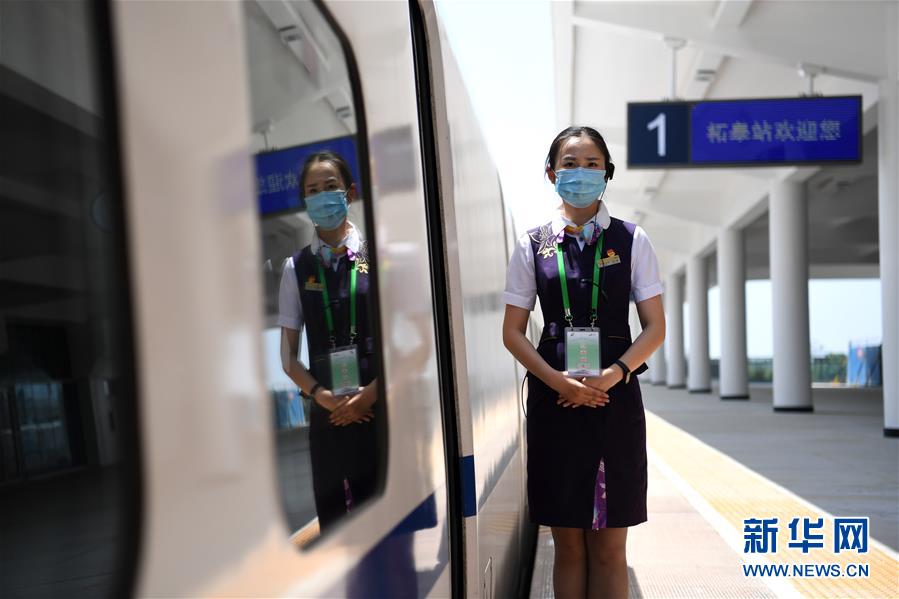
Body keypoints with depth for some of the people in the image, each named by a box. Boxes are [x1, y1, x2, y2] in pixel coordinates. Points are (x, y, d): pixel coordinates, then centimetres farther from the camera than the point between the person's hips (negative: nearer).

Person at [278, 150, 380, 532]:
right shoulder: (297, 267, 6)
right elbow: (288, 355, 8)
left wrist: (371, 393, -8)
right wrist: (322, 396, -7)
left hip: (380, 408, -2)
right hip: (328, 415, 2)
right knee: (332, 519, 7)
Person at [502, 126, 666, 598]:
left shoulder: (632, 241, 5)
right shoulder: (533, 245, 5)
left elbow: (655, 327, 2)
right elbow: (513, 332, 3)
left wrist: (616, 373, -14)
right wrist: (558, 380, -11)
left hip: (615, 399, 0)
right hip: (555, 399, 0)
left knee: (609, 547, 5)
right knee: (568, 545, 7)